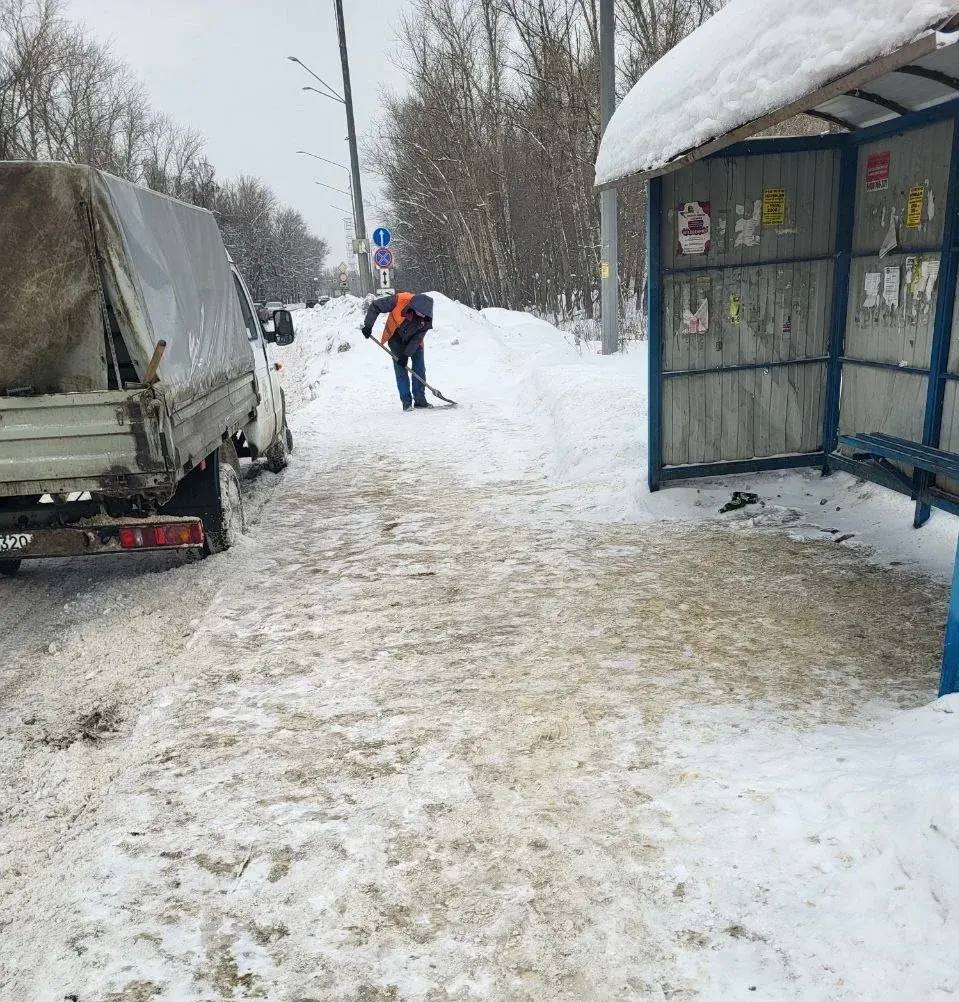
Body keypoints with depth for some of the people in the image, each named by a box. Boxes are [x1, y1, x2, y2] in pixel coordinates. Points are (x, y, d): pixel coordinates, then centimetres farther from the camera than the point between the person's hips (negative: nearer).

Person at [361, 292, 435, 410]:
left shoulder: (426, 318, -27)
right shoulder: (399, 300, -35)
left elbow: (417, 339, -20)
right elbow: (375, 306, -23)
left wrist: (406, 355, -25)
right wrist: (368, 325, -25)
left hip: (413, 341, 2)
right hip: (396, 338, -2)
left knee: (420, 369, -1)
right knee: (401, 369, -6)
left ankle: (420, 399, 8)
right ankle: (406, 401, -2)